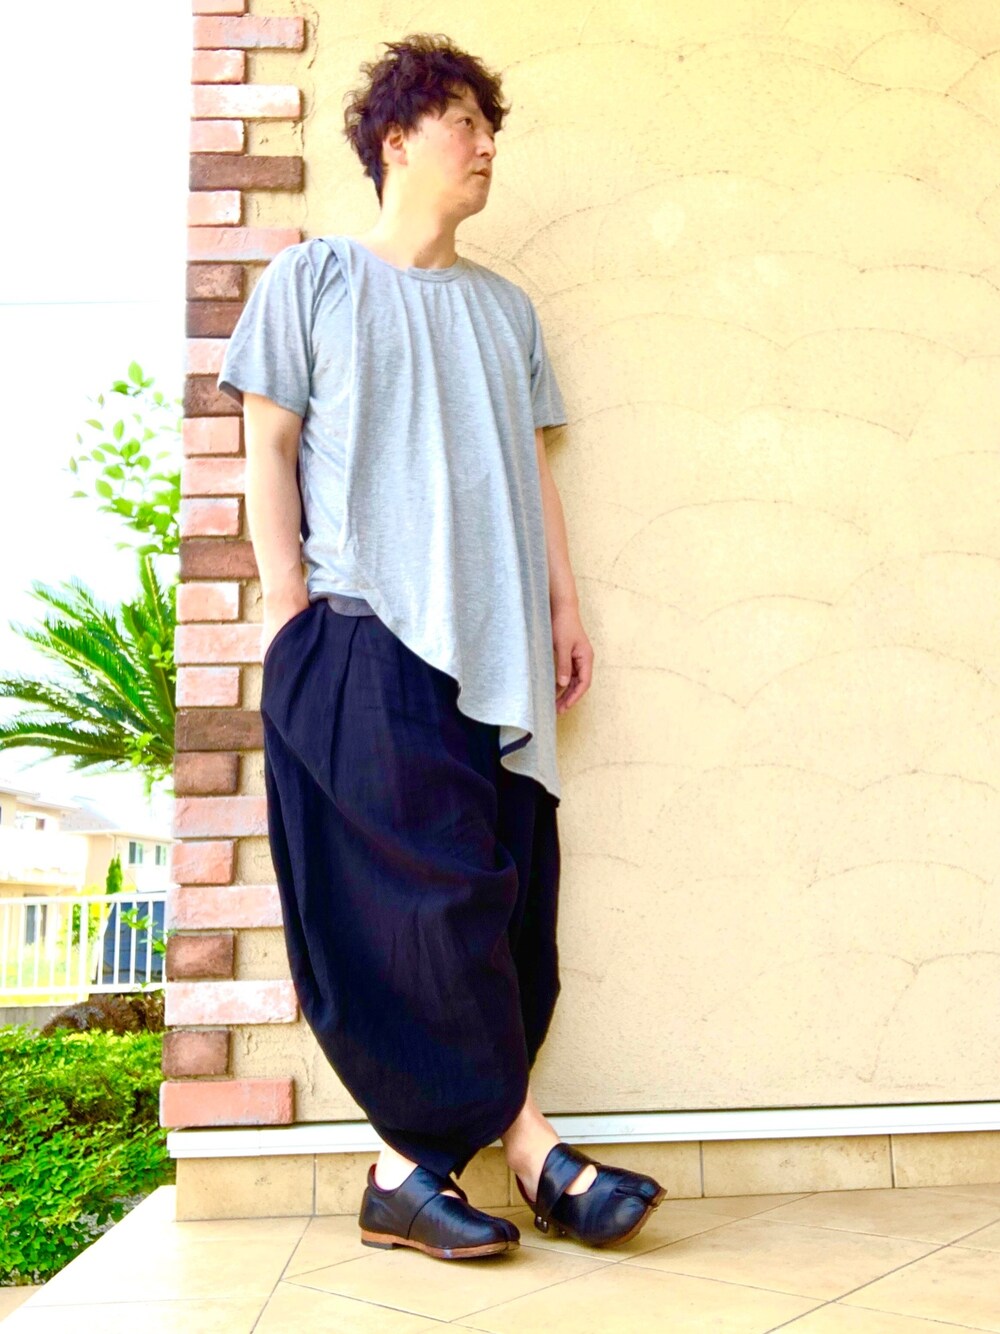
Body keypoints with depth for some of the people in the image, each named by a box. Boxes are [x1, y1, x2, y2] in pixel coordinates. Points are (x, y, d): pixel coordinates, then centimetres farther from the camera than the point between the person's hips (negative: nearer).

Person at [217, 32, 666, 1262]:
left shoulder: (504, 306, 23)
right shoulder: (314, 276, 10)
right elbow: (269, 446, 5)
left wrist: (563, 604, 12)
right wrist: (286, 602, -5)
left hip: (492, 641, 5)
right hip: (363, 630, -5)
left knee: (502, 893, -2)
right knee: (439, 887, -10)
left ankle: (411, 1167, 7)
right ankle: (530, 1149, 2)